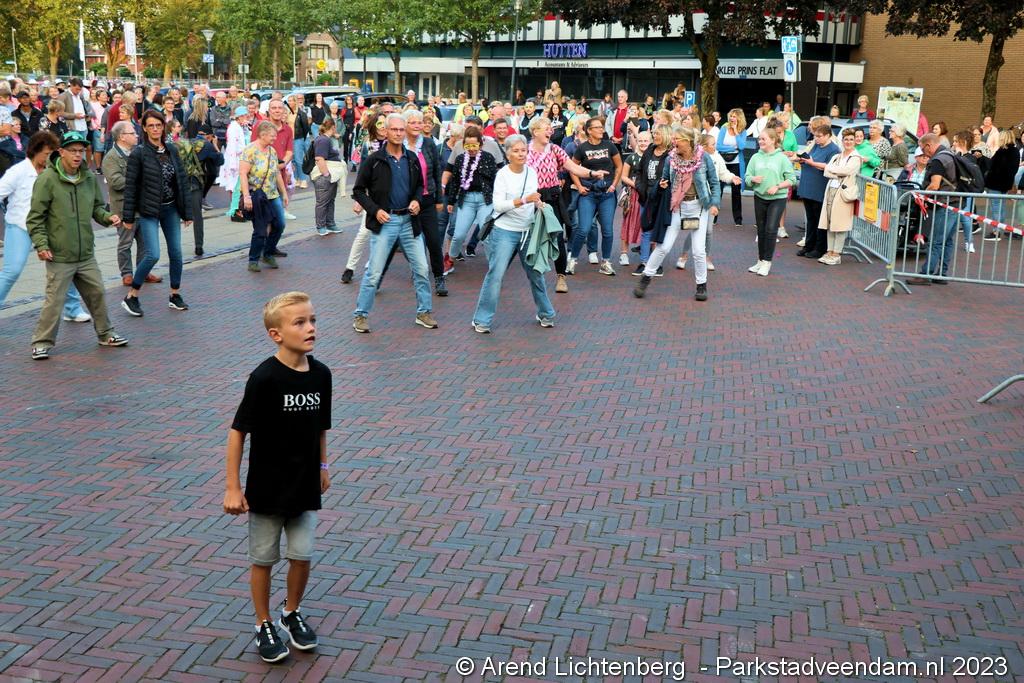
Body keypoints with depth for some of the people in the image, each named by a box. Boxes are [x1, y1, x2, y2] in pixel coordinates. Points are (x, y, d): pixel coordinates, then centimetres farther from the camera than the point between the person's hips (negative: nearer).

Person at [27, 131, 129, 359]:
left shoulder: (89, 178, 5)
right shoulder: (47, 179, -11)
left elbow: (96, 207, 18)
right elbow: (35, 218, -8)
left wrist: (107, 217, -3)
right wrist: (41, 244, -16)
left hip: (86, 254, 5)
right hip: (59, 256, -5)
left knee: (97, 294, 13)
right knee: (55, 300, -2)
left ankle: (105, 334, 30)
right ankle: (42, 342, 12)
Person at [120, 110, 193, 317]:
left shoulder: (172, 150, 5)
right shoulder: (139, 153, -9)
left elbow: (183, 181, 7)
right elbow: (130, 185, -8)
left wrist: (187, 212, 5)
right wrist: (128, 216, -8)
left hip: (171, 209, 5)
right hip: (149, 211, -5)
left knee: (176, 253, 7)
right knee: (153, 254, -12)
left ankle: (175, 295, 22)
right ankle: (131, 297, 2)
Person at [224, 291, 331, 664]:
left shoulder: (321, 374, -5)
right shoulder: (264, 378, -20)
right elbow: (238, 432, -15)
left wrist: (323, 466, 16)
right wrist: (233, 487, -13)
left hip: (305, 487, 4)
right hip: (267, 488, -4)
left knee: (302, 556, 9)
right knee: (263, 560, 11)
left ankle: (293, 612, 34)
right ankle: (264, 625, 29)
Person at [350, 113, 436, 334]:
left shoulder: (412, 159, 5)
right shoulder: (374, 160, -7)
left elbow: (419, 184, 19)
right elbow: (358, 190, -3)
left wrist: (416, 199, -1)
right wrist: (375, 210, -14)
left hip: (409, 221, 4)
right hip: (384, 221, -4)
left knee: (421, 269, 7)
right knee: (374, 272, -2)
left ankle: (423, 312, 20)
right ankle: (361, 314, 9)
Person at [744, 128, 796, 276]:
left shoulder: (782, 158, -4)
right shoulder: (756, 158, 5)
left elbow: (791, 179, -4)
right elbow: (747, 178, 6)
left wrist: (777, 186, -16)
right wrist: (753, 179, -16)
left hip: (777, 198, -4)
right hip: (759, 197, 4)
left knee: (771, 229, -11)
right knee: (761, 230, 10)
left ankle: (767, 262, -4)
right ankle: (760, 261, 19)